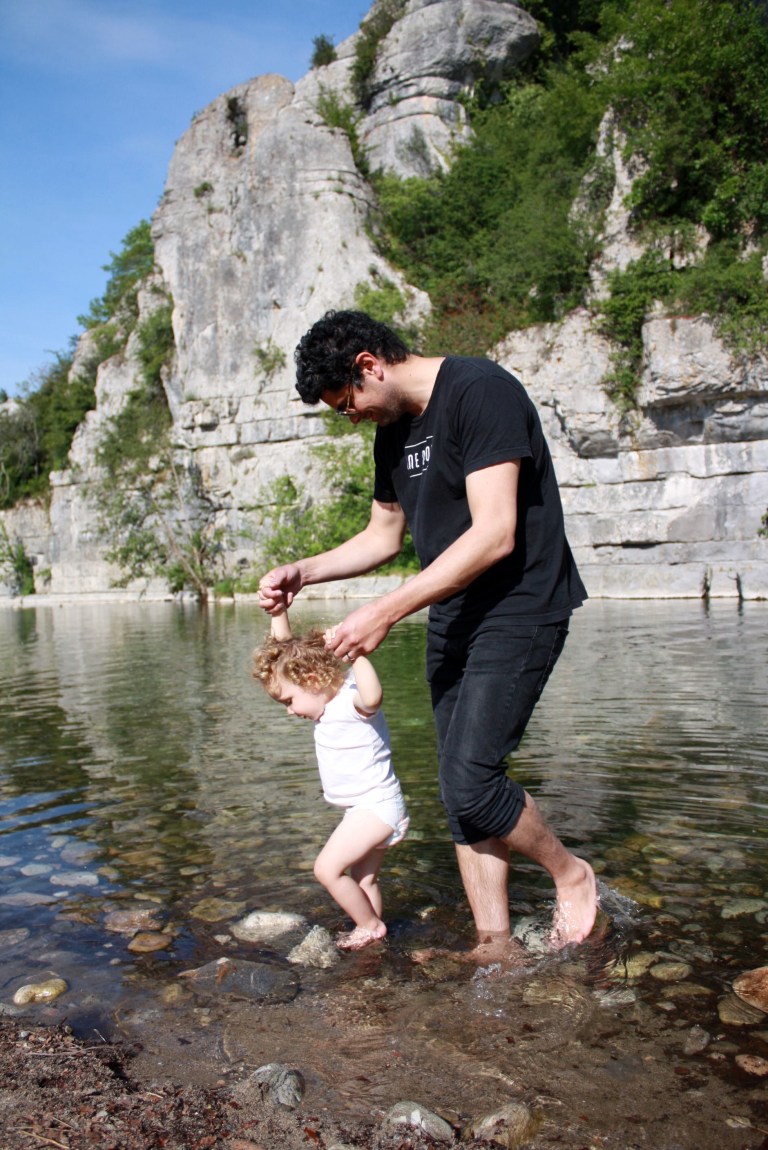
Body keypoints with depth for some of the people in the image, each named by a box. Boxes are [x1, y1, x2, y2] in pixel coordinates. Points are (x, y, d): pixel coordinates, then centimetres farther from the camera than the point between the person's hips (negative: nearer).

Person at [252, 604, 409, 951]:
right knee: (363, 879, 17)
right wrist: (279, 614, 4)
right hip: (368, 808, 10)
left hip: (375, 806, -10)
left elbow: (373, 696, -49)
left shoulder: (352, 702, -21)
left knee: (328, 868, -12)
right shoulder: (331, 703, 6)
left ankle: (369, 925, 6)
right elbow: (285, 653, 12)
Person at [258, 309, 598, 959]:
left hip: (519, 610, -8)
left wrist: (386, 613, -25)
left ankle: (571, 874, 13)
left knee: (470, 783, -14)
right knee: (463, 790, 7)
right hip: (454, 617, 9)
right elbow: (384, 536, 21)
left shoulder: (480, 392, -17)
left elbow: (494, 535, -25)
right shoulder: (394, 431, 11)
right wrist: (304, 572, 6)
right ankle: (494, 945, 19)